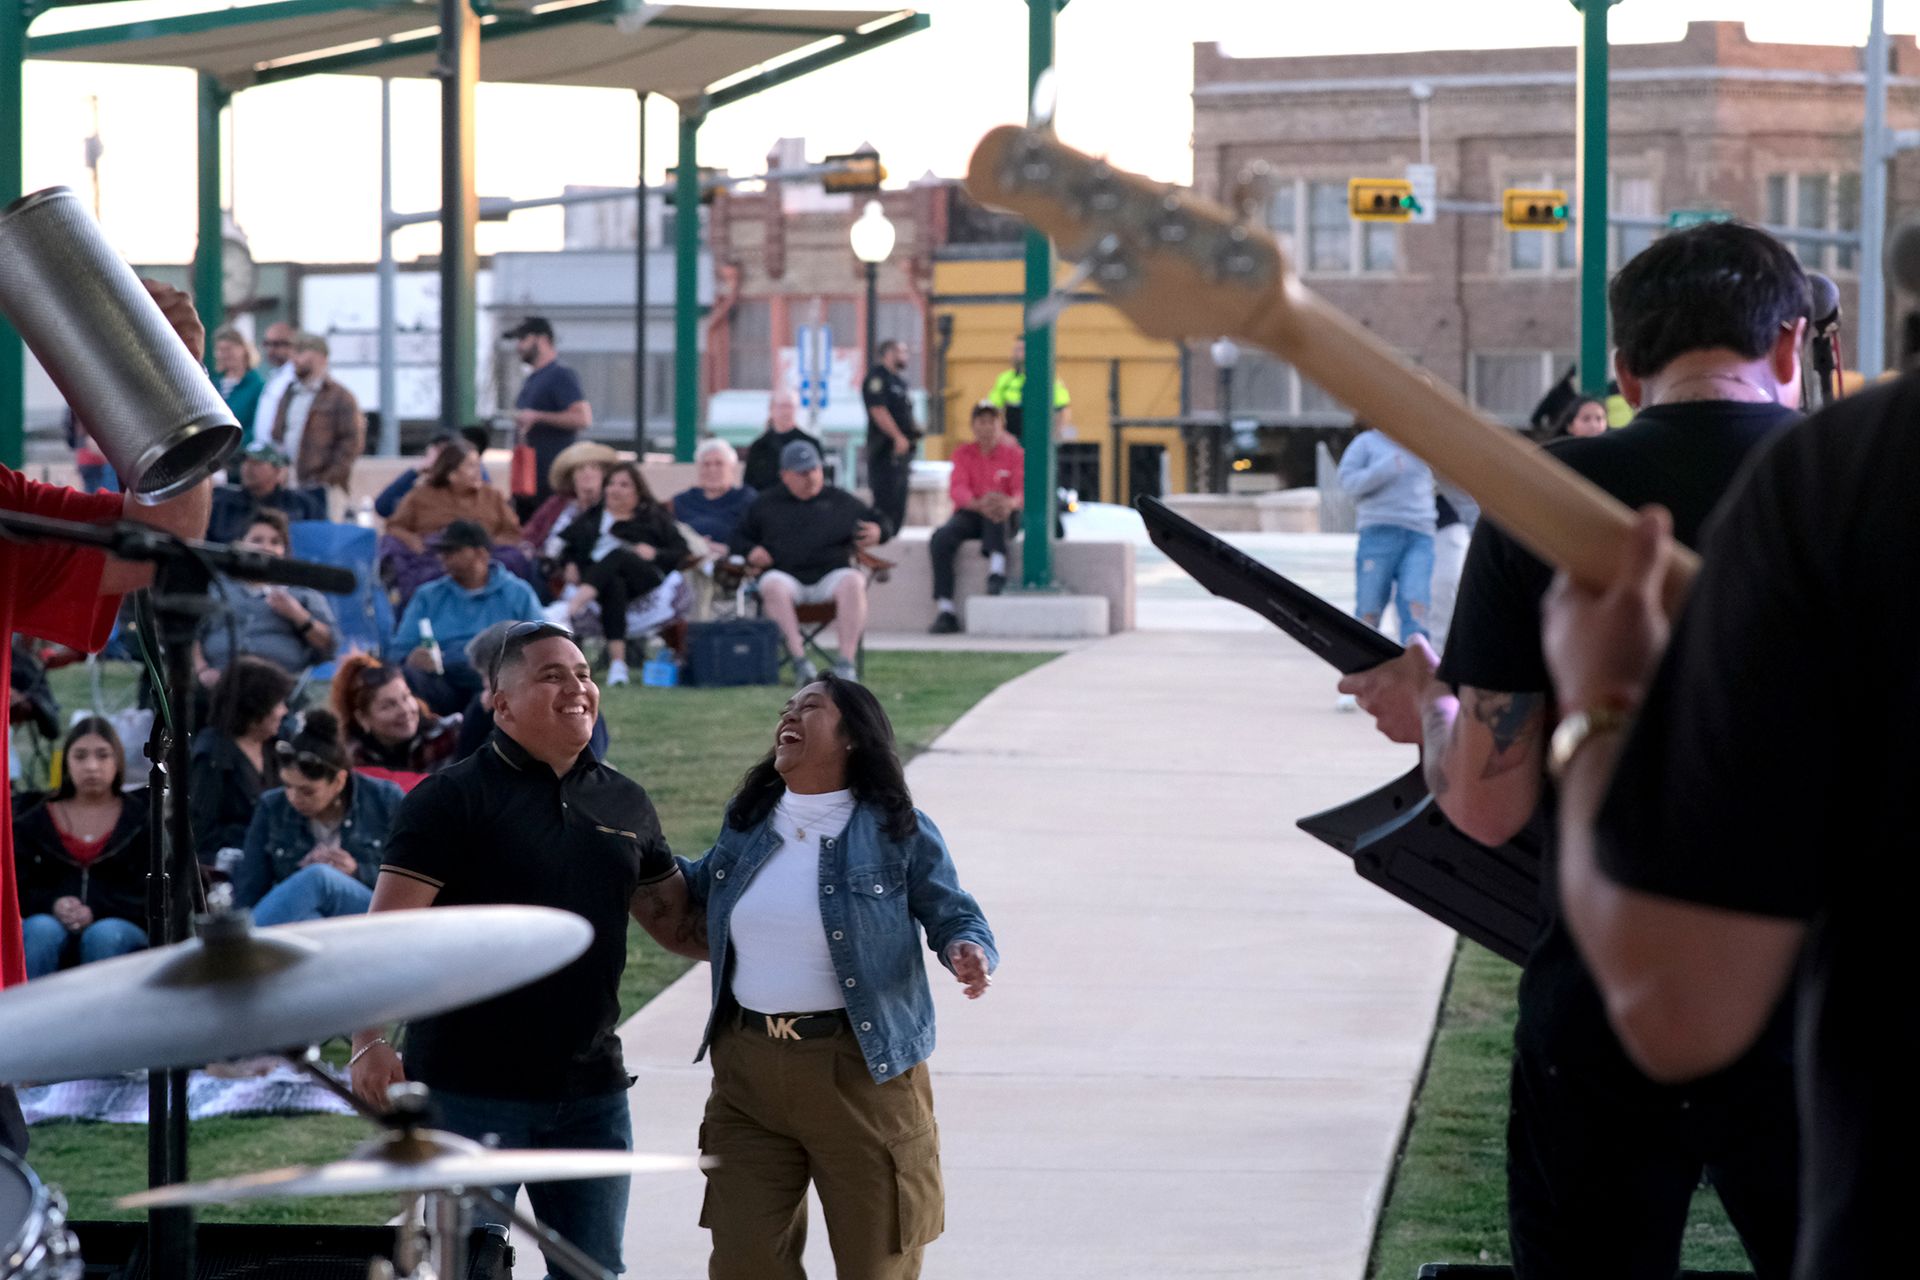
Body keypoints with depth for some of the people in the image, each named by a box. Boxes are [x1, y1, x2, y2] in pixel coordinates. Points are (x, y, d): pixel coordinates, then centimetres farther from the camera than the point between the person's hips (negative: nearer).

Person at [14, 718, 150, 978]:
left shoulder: (140, 819, 12)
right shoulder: (34, 822, 18)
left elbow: (147, 894, 1)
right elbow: (16, 888, 9)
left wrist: (96, 912, -15)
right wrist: (53, 905, -13)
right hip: (53, 921, 1)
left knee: (105, 935, -36)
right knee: (41, 930, -33)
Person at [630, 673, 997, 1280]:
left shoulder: (898, 832, -4)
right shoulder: (747, 822, 10)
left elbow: (953, 915, -2)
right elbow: (695, 890, 27)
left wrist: (969, 951, -24)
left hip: (861, 1071, -4)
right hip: (747, 1072, 4)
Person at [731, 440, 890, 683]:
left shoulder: (840, 501, 20)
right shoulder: (765, 505, 20)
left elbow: (880, 521, 22)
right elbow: (739, 536, 24)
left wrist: (878, 532, -4)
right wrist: (750, 552, 0)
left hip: (830, 575, 0)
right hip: (785, 575, 0)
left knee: (853, 582, -34)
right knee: (772, 586, -37)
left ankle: (846, 662, -37)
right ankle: (799, 660, -42)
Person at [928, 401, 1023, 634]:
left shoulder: (1014, 455, 5)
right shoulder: (963, 454, 8)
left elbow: (1022, 490, -11)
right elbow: (957, 489, -9)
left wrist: (1011, 503, -37)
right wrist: (978, 504, -33)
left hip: (1003, 521, -1)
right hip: (969, 516, 1)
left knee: (999, 505, -36)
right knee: (941, 538, -30)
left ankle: (997, 571, -51)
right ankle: (944, 611, -32)